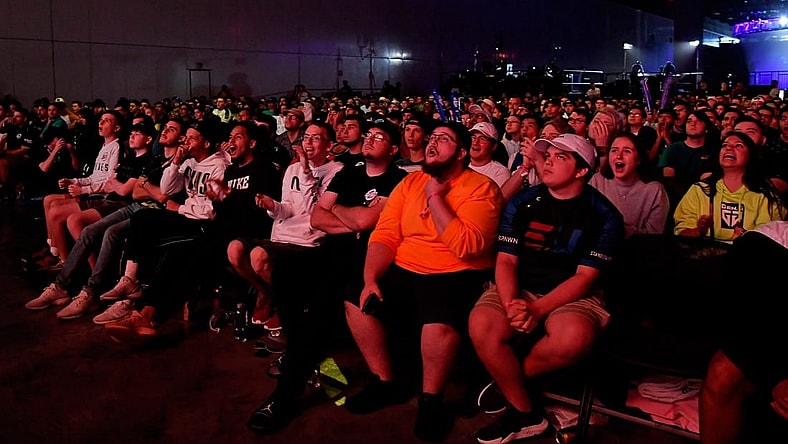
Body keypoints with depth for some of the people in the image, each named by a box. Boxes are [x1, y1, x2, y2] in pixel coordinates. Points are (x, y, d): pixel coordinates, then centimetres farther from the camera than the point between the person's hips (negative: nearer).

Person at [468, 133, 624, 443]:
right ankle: (524, 412, -9)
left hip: (573, 296, -2)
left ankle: (508, 378, -5)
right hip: (520, 289, 2)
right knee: (481, 324, -29)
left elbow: (585, 277, -10)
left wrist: (538, 309, -24)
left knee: (575, 336, -36)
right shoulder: (522, 203, 5)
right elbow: (506, 260, 0)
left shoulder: (604, 216, -3)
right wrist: (511, 304, -21)